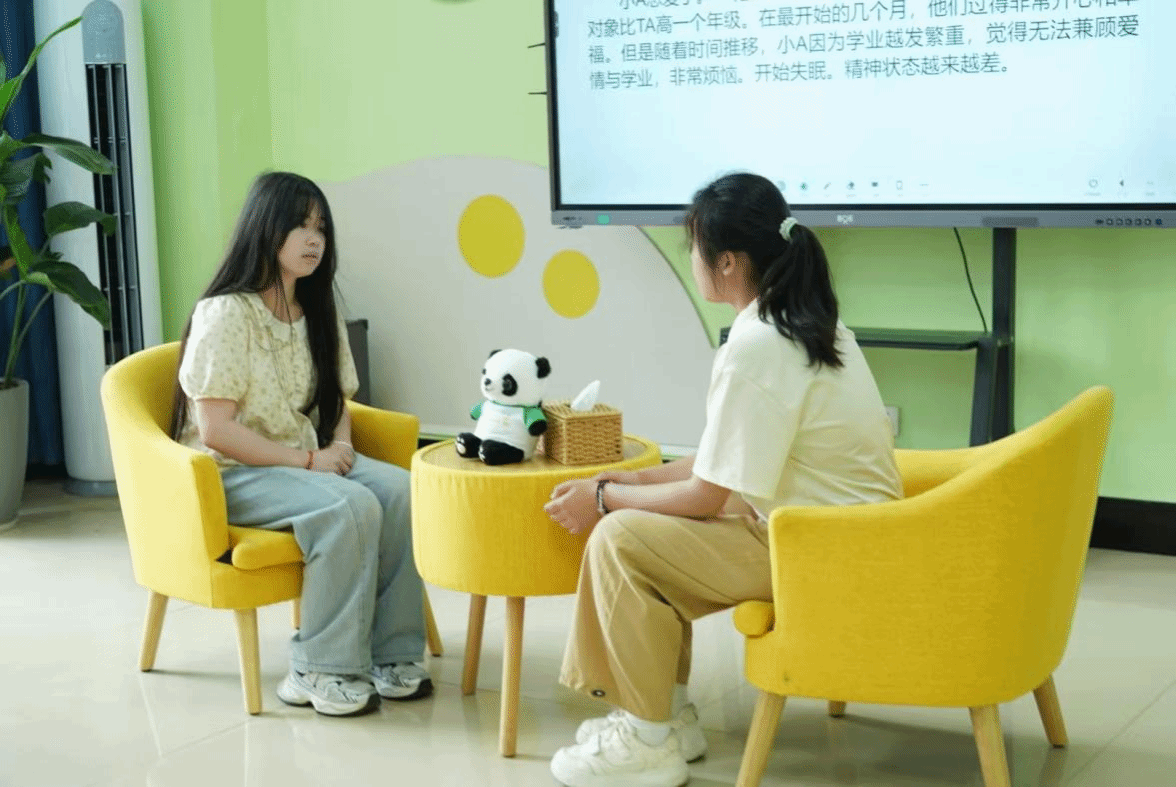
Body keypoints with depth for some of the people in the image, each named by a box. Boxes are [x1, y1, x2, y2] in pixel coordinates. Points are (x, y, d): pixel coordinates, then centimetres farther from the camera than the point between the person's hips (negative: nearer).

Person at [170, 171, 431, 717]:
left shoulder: (318, 311, 10)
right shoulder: (226, 314, -14)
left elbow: (336, 401, 18)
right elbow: (215, 431, -18)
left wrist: (340, 446, -5)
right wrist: (308, 460, -19)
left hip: (309, 460, 7)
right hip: (234, 474, -7)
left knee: (400, 490, -20)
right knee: (351, 506, -31)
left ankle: (390, 655, -15)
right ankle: (321, 672, -22)